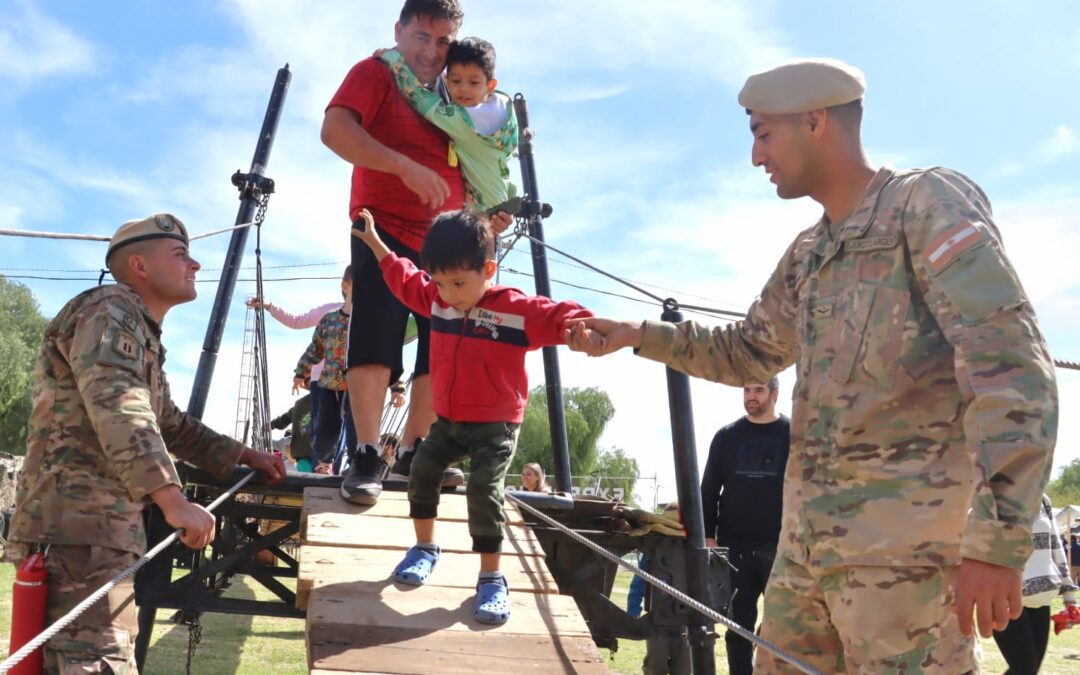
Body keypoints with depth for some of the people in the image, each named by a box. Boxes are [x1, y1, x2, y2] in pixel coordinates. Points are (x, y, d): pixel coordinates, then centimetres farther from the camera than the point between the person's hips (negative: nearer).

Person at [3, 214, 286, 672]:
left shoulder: (144, 336, 26)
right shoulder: (109, 309, -8)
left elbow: (172, 425, 35)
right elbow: (118, 410, -25)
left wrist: (244, 456, 26)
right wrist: (173, 500, -34)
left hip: (105, 529, 11)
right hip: (78, 528, -11)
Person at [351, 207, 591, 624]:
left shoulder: (516, 310, -19)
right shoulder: (436, 300, 1)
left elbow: (556, 319, -30)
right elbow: (403, 278, 17)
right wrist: (374, 242, 21)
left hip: (496, 425, -6)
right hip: (449, 420, 6)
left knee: (483, 490, -18)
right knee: (422, 470, 1)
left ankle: (492, 578, -7)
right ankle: (425, 547, 24)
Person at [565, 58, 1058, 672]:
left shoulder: (928, 202, -7)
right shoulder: (805, 256, 18)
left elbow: (1010, 362, -16)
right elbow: (748, 354, 31)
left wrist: (997, 534, -23)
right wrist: (639, 336, 21)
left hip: (908, 542, -8)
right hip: (809, 538, 8)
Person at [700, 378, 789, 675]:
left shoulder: (794, 435, 3)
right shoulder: (726, 436, 9)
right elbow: (709, 490, 9)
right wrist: (708, 535, 0)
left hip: (781, 545, -2)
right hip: (735, 545, 2)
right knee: (738, 624, 7)